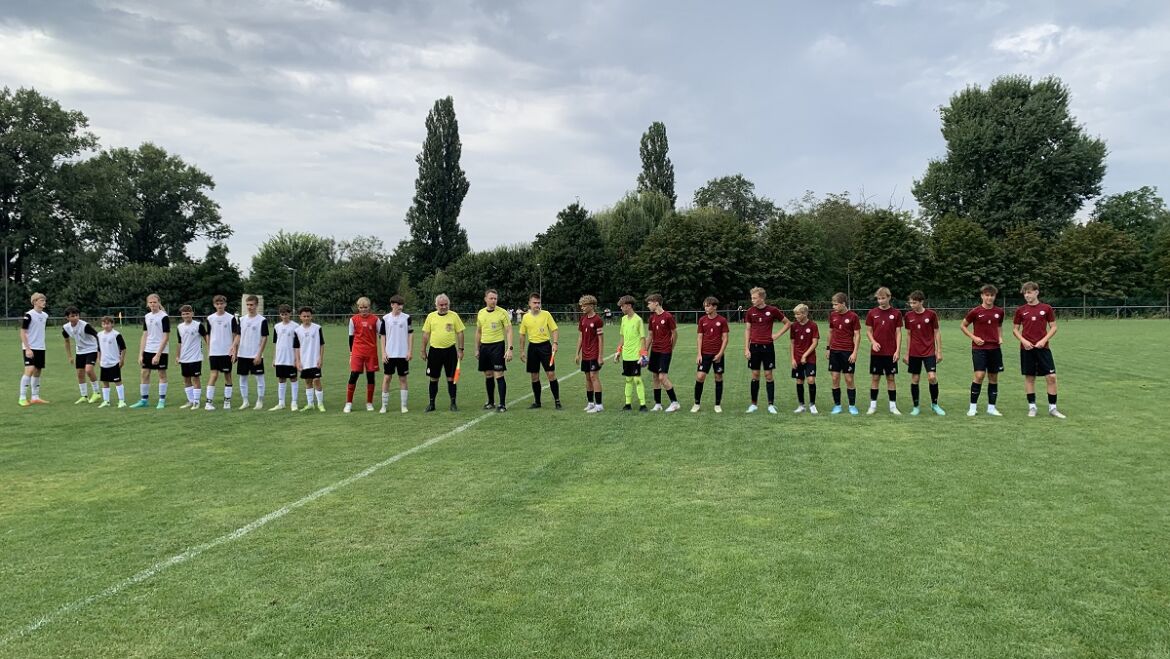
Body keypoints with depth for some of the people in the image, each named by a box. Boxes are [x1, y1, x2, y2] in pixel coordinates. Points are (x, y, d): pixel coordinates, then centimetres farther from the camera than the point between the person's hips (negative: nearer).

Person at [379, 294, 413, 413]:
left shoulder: (406, 317, 1)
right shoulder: (385, 318, 2)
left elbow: (410, 334, 3)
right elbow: (383, 336, 5)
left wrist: (410, 351, -3)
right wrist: (383, 353, -2)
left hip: (403, 354, 0)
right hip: (389, 354, 0)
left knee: (403, 379, 5)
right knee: (387, 378, 1)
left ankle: (403, 405, 10)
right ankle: (384, 405, 9)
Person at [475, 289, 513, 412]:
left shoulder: (502, 313, -7)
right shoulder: (481, 313, 7)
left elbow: (509, 331, -8)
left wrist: (509, 349, -16)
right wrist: (477, 349, 15)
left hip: (497, 345, -5)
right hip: (484, 346, 5)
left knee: (499, 375, -8)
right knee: (488, 375, 11)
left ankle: (503, 404, -3)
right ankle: (491, 402, 23)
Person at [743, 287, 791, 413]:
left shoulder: (772, 310, -3)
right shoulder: (750, 311, 2)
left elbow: (787, 323, 9)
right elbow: (747, 330, 4)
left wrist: (777, 335, -1)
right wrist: (746, 349, -2)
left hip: (768, 346, -1)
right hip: (754, 346, 2)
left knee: (768, 375, 1)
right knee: (755, 375, 5)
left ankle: (771, 404, 7)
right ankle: (754, 404, 14)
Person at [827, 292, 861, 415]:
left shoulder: (853, 316, -6)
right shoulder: (833, 315, 6)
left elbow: (857, 335, -5)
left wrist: (855, 352, -10)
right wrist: (828, 348, 14)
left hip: (848, 352, -4)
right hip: (834, 351, 4)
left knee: (849, 379, 0)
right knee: (835, 379, 3)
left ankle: (852, 406, 12)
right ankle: (837, 406, 11)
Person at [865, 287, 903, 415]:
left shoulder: (896, 313, -1)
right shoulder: (872, 313, 1)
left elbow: (898, 333, 0)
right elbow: (868, 331, 6)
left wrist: (898, 350, -6)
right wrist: (873, 342, -13)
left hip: (891, 352, -1)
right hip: (876, 352, 1)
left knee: (890, 378, 5)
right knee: (875, 378, 4)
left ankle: (893, 406, 12)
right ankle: (873, 405, 12)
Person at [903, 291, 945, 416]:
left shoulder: (931, 314, -5)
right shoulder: (908, 316, 2)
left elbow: (937, 332, 1)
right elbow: (909, 335, 9)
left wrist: (939, 351, -1)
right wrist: (907, 354, 9)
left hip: (929, 352, -2)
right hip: (914, 353, 2)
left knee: (932, 377, -11)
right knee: (915, 379, 4)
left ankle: (934, 404, 8)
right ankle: (915, 407, 14)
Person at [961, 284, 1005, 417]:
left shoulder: (999, 312, 6)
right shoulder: (975, 312, -5)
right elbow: (963, 325, 5)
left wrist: (1000, 337, 6)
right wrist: (973, 337, -6)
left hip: (994, 348, 4)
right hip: (979, 348, -4)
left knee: (994, 377, 6)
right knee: (979, 375, -13)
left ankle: (991, 407, 15)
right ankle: (973, 407, -1)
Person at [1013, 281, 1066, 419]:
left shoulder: (1046, 308, 2)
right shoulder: (1020, 310, 4)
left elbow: (1053, 327, 4)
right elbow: (1015, 329, 8)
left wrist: (1044, 340, -10)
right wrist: (1023, 341, -8)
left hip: (1043, 347, -1)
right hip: (1027, 348, 1)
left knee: (1051, 377, -4)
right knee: (1029, 377, 5)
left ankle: (1052, 408, 7)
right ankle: (1032, 407, 14)